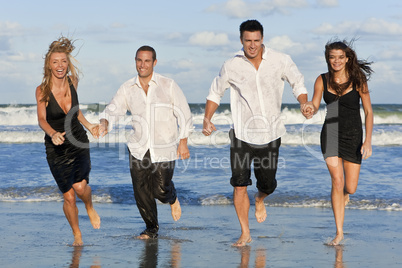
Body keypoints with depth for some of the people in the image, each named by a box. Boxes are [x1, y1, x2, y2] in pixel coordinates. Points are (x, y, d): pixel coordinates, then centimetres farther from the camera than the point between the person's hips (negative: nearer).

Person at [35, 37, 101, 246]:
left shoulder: (72, 81, -4)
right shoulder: (42, 90, -15)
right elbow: (41, 119, -25)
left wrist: (88, 126, 10)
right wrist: (53, 133, -43)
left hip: (78, 142, 2)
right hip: (56, 148, -2)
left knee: (80, 186, -20)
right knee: (68, 197, -2)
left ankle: (90, 208, 15)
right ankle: (77, 236, 22)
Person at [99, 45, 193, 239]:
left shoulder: (168, 86, -4)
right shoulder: (127, 89, 3)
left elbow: (184, 114, 1)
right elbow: (113, 110, -1)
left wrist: (183, 142, -2)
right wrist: (105, 123, -24)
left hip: (164, 148, -3)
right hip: (139, 148, 3)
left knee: (161, 190, -8)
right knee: (141, 190, -1)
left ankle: (172, 198, 30)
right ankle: (151, 227, 19)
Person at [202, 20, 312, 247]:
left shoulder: (280, 61, -7)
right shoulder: (232, 66, -6)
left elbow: (298, 83, 6)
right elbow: (215, 93, 8)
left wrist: (304, 103, -14)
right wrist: (207, 120, -5)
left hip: (270, 134, 1)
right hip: (243, 134, -1)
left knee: (268, 185, 9)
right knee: (239, 184, -10)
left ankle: (260, 200, 48)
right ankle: (245, 233, 4)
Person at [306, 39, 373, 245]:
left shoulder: (357, 80, -7)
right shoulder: (322, 80, -1)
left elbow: (368, 112, -5)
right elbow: (314, 105, -2)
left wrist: (368, 141, -11)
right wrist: (310, 111, -28)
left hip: (353, 135, 0)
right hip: (330, 133, 0)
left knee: (350, 188, 1)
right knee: (337, 181, -12)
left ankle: (344, 193, 42)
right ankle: (339, 232, -2)